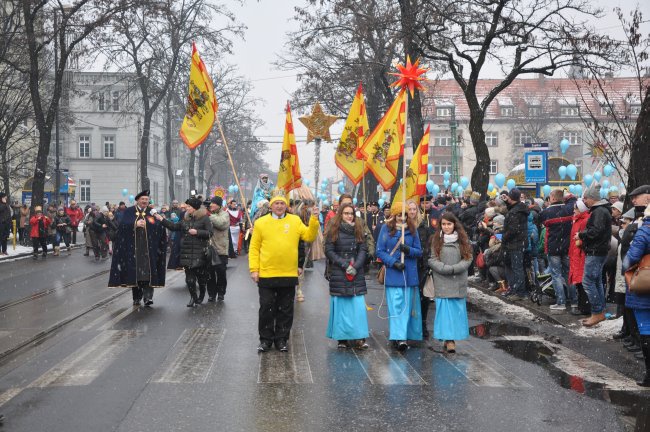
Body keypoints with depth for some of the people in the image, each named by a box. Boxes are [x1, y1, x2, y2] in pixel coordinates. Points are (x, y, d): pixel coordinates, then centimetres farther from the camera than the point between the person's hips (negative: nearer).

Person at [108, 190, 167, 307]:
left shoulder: (152, 212, 9)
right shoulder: (129, 212, 9)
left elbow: (160, 227, -2)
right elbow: (122, 225, -5)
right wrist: (135, 224, -18)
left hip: (148, 248, 0)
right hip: (133, 248, 0)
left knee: (148, 272, -9)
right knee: (134, 273, 3)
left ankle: (148, 296, -11)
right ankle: (136, 297, 13)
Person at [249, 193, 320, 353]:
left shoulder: (295, 221, 5)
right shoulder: (261, 223, 1)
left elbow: (309, 237, 1)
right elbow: (254, 248, 1)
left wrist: (314, 220, -11)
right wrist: (254, 269, -6)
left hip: (289, 275, 1)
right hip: (266, 275, -1)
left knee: (286, 310, 9)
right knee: (266, 308, 6)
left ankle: (281, 339, 22)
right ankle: (265, 339, 19)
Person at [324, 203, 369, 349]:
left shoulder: (358, 230, 11)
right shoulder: (334, 230, 3)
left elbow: (363, 250, 6)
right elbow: (329, 251, -2)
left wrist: (356, 266, -9)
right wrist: (345, 265, -10)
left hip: (356, 274, 2)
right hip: (338, 274, -2)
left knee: (358, 306, -5)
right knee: (340, 306, -2)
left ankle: (360, 338, -3)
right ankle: (342, 338, 5)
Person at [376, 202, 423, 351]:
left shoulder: (412, 229, 6)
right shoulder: (386, 228, 0)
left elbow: (419, 251, 7)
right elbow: (380, 251, 0)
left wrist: (408, 250, -14)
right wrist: (393, 263, -13)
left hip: (409, 275, 2)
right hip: (393, 274, -2)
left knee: (407, 305, 5)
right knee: (395, 306, -8)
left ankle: (403, 337, 14)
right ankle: (399, 337, -11)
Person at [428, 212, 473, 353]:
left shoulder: (462, 240, 7)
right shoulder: (436, 240, 5)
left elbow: (468, 259, 1)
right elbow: (432, 260, -1)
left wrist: (454, 268, -14)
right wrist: (447, 269, -14)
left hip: (459, 283, 1)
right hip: (442, 282, -1)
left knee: (457, 310, 1)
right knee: (445, 309, -5)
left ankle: (452, 338, 10)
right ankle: (449, 339, -3)